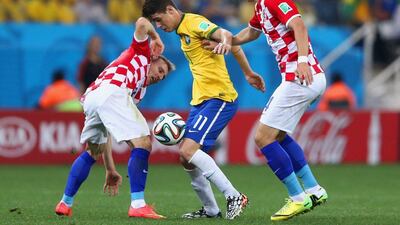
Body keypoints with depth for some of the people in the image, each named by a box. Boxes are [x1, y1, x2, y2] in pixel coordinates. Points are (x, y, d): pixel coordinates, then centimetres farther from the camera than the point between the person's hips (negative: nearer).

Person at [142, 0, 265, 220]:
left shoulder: (195, 23, -10)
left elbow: (225, 34, -27)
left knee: (188, 150, -20)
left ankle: (233, 197, -16)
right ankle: (210, 210, 18)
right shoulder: (182, 31, 19)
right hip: (200, 101, 10)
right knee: (186, 158, 8)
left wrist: (225, 42, -47)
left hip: (218, 99, -10)